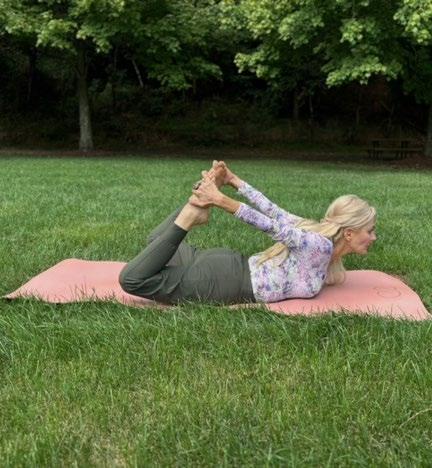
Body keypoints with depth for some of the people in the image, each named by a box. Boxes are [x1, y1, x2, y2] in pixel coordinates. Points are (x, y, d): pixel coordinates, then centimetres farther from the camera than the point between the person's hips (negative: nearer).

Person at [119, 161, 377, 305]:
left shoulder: (318, 233, 7)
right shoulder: (321, 245, -18)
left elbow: (273, 211, 6)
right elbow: (272, 225, -24)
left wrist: (235, 180, 6)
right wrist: (222, 200, -27)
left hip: (233, 267, 8)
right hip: (225, 281, -8)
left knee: (158, 241, 27)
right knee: (133, 279, -19)